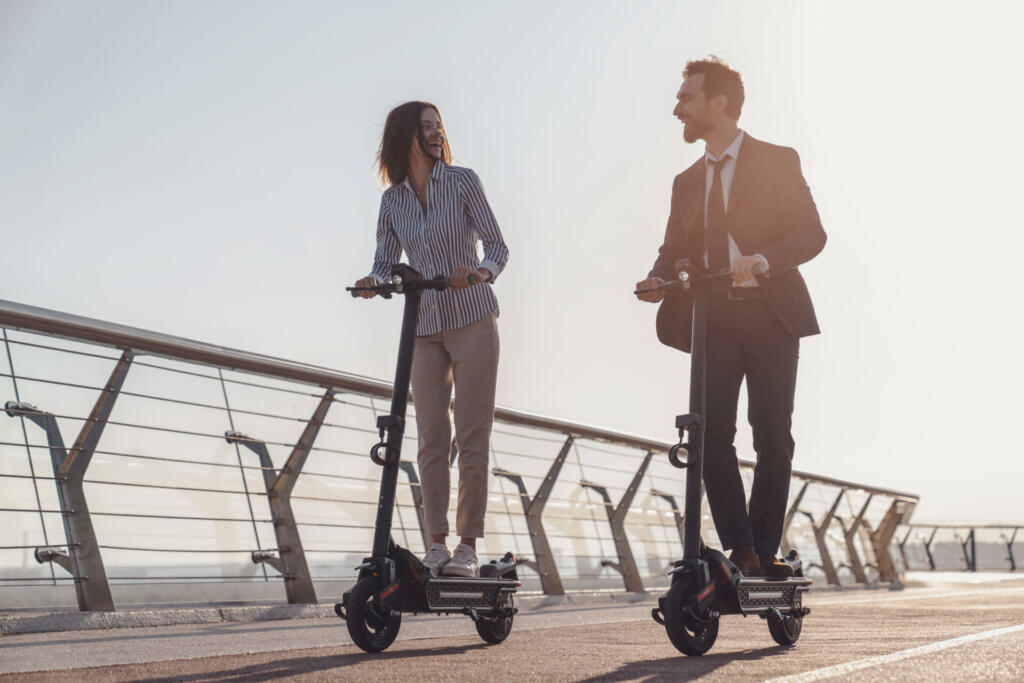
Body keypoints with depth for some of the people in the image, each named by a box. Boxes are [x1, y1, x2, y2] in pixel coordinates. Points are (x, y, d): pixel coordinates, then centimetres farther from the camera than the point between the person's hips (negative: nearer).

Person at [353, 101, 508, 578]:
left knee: (472, 436, -4)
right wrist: (375, 281, -15)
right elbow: (385, 261, 8)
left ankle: (468, 546, -1)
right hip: (423, 329, 3)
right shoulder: (392, 199, 8)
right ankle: (436, 543, 5)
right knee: (430, 439, 1)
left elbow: (496, 245, -2)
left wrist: (482, 272, -23)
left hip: (473, 322, -3)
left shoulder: (462, 181, 0)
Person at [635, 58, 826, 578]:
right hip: (711, 319, 4)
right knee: (712, 432, -9)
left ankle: (765, 551, 8)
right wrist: (657, 279, -7)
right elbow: (674, 250, 16)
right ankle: (740, 549, -5)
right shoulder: (687, 182, 19)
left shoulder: (777, 162, 4)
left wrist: (761, 259, -23)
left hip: (769, 315, -4)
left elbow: (811, 233, -6)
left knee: (773, 438, -2)